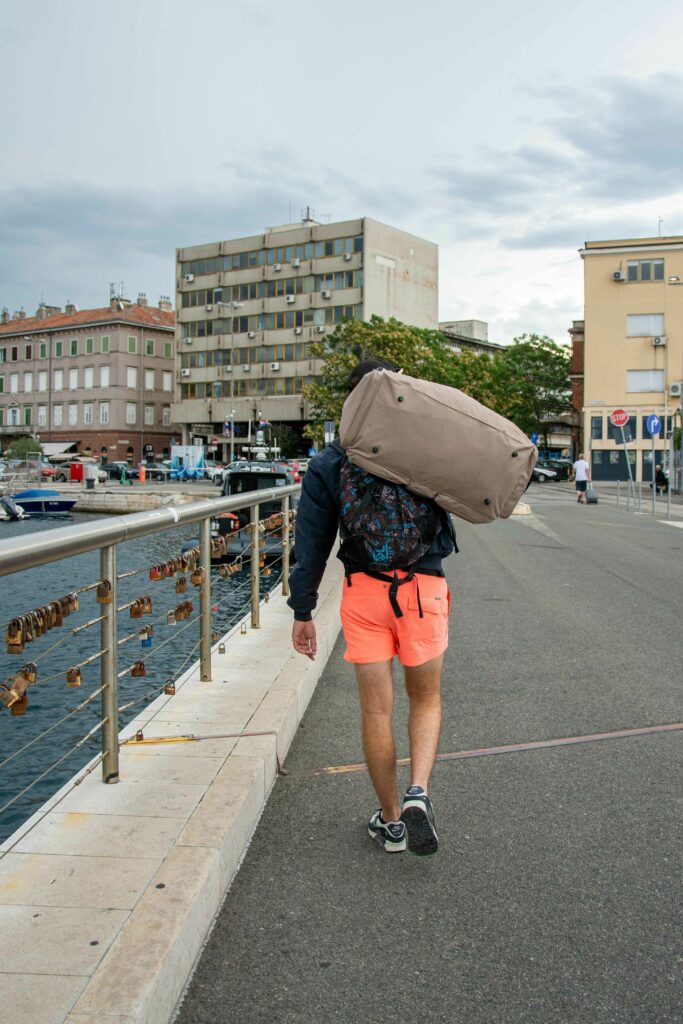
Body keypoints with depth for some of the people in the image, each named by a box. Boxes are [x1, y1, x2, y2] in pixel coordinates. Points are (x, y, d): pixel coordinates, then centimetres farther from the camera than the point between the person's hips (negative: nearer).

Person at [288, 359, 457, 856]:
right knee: (426, 698, 18)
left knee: (377, 709, 10)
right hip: (424, 587, 0)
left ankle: (391, 820, 21)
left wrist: (303, 613, 7)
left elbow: (311, 546, 1)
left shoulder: (327, 465, 1)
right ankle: (418, 792, -2)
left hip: (364, 591, 0)